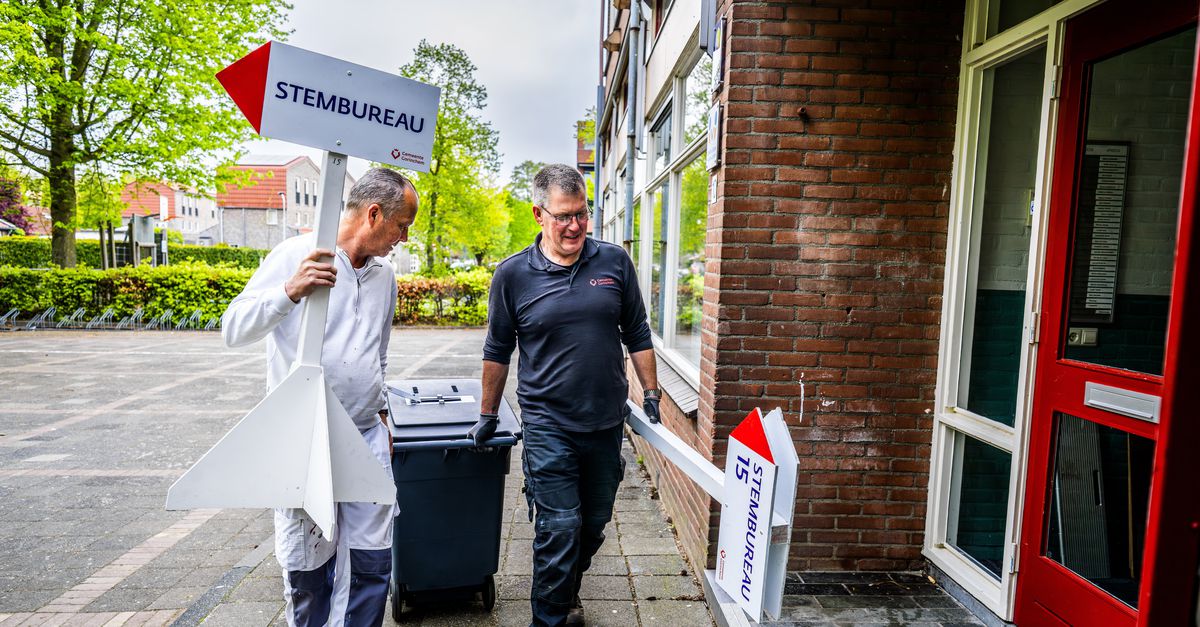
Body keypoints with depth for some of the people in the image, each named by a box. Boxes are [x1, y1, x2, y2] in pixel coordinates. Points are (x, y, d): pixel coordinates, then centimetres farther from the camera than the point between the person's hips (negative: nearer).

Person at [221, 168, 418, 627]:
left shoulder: (385, 274, 11)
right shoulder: (296, 255, -7)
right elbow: (234, 328, -12)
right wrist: (290, 291, -27)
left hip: (367, 438, 5)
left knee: (373, 562, 6)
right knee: (308, 570, 8)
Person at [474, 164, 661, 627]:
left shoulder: (615, 262, 1)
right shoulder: (513, 274, -4)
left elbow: (637, 336, 8)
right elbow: (497, 352, 5)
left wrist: (652, 394, 6)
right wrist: (487, 415, 10)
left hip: (607, 420, 3)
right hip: (548, 425, -3)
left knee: (594, 523, 17)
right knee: (560, 527, -2)